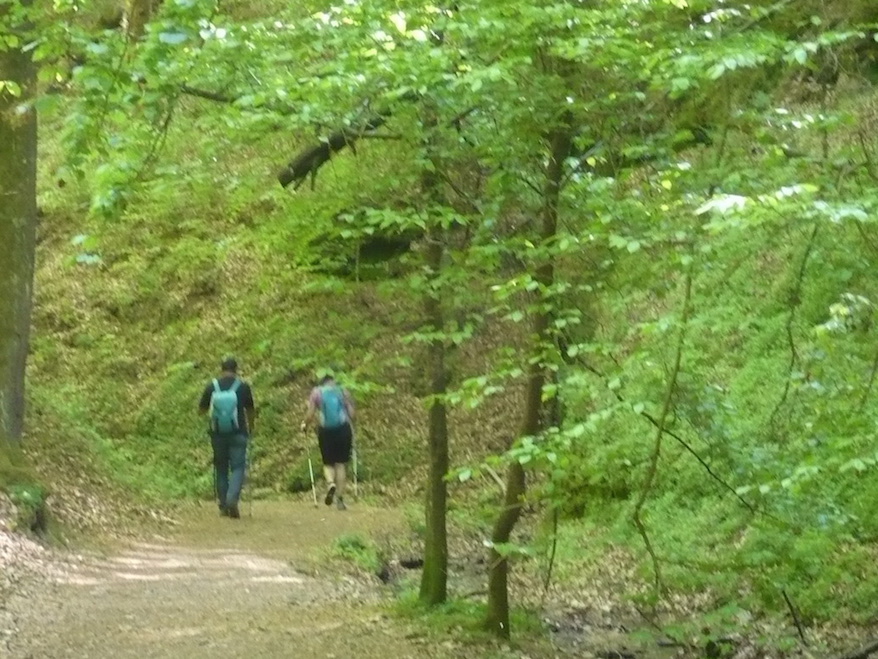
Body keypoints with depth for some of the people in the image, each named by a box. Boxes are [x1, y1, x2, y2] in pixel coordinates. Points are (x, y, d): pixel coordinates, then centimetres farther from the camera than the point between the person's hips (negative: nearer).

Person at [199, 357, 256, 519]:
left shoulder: (212, 387, 0)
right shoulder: (243, 387, -4)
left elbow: (201, 410, 8)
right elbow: (251, 411, 4)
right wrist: (250, 428, 21)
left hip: (218, 434, 2)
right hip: (238, 434, -2)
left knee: (221, 469, 12)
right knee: (238, 467, 0)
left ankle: (223, 506, 12)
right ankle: (232, 498, -22)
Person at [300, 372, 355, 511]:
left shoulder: (316, 392, 7)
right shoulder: (343, 392, 11)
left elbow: (310, 414, -1)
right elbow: (351, 413, 4)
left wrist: (304, 424, 17)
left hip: (325, 430, -1)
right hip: (343, 429, 1)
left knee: (328, 463, 12)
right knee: (341, 464, 7)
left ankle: (330, 483, -20)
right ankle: (340, 499, 3)